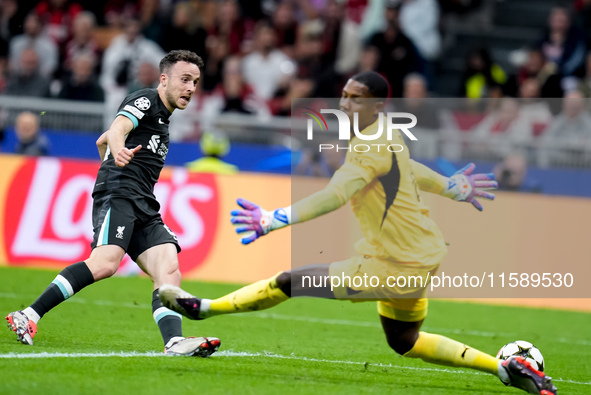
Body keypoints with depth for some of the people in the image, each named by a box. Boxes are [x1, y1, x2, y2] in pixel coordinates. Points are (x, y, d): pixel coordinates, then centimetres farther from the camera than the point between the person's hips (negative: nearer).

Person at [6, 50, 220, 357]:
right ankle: (28, 317, -24)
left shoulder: (163, 117, 29)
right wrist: (119, 151, -43)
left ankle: (175, 343, -31)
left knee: (169, 269, -12)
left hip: (144, 208, 9)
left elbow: (100, 141, 40)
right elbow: (118, 128, -21)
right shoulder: (144, 100, 2)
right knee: (105, 263, -28)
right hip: (118, 194, -9)